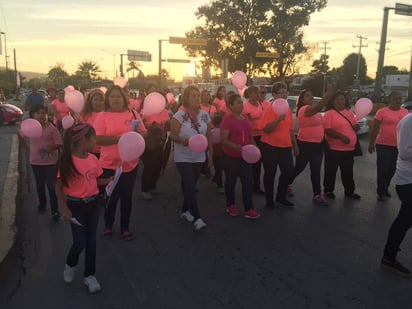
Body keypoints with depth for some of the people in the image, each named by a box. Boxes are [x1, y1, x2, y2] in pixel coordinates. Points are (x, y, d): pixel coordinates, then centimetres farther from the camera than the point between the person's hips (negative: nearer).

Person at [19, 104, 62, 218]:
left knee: (51, 186, -2)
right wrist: (26, 146, 9)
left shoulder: (52, 128, -14)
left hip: (51, 162, -4)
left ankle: (55, 210, 2)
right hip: (36, 161, 4)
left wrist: (50, 148, -26)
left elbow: (59, 143, -14)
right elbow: (20, 135, 17)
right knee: (39, 185, 18)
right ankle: (42, 205, 37)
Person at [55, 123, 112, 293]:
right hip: (76, 205, -5)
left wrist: (111, 179, -4)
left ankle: (89, 275, 26)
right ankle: (70, 265, 32)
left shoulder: (93, 159, -1)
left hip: (92, 204, 5)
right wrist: (65, 209, -15)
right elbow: (59, 186, -12)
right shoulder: (68, 161, -17)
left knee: (91, 242, 10)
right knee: (80, 243, -1)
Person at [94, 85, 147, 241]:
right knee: (111, 197, 10)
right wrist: (120, 138, -21)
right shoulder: (102, 116, -5)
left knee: (126, 196, 12)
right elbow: (98, 139, -13)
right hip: (109, 164, -2)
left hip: (130, 164, 2)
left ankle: (125, 228, 27)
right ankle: (108, 225, 32)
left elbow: (143, 133, 7)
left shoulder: (133, 114, 4)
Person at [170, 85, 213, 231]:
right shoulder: (179, 116, -11)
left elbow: (209, 136, 9)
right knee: (190, 187, -11)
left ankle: (185, 210, 32)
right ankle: (197, 218, -10)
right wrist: (183, 140, -32)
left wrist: (211, 154, 8)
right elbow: (173, 136, -12)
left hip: (199, 157, 5)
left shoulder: (205, 115, 2)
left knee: (190, 185, 14)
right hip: (183, 157, -4)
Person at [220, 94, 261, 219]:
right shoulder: (227, 119, -13)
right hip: (230, 156, -6)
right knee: (231, 181, 10)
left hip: (245, 156, 6)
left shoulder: (245, 118, 8)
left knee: (247, 181, 2)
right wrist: (236, 147, -32)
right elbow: (223, 140, -18)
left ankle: (249, 209, 6)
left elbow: (250, 136, 20)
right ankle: (230, 205, 27)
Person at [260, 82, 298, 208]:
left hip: (286, 146, 6)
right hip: (270, 146, -6)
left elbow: (290, 129, 16)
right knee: (270, 173, 4)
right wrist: (278, 119, -30)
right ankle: (269, 200, 19)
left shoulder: (288, 109, 9)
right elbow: (266, 129, -20)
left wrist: (295, 144, 17)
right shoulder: (269, 110, -11)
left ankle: (281, 197, 25)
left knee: (289, 171, 7)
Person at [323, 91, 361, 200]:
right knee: (331, 171, 5)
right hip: (334, 149, -6)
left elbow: (354, 127, 22)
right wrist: (341, 136, -27)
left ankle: (349, 191, 28)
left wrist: (356, 127, -2)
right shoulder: (329, 113, -9)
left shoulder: (350, 112, 12)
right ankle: (328, 190, 20)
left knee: (348, 172, 16)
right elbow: (327, 130, -18)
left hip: (349, 148, 6)